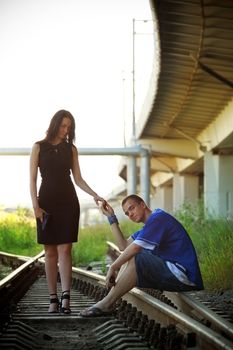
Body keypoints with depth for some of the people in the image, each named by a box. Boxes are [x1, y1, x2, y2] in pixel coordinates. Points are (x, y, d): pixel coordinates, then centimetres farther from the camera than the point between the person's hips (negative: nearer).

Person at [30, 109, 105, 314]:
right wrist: (35, 206, -9)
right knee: (50, 251, -1)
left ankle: (65, 297, -17)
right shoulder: (39, 147, 4)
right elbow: (32, 179, 0)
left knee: (65, 249, -8)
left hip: (68, 201, 1)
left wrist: (95, 195, -4)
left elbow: (78, 179, 10)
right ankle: (53, 299, 1)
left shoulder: (71, 149, 10)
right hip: (47, 201, -1)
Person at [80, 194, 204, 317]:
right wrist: (111, 217, 16)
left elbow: (135, 247, -18)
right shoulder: (150, 225, 21)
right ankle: (110, 301, -4)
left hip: (182, 275, -11)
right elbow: (124, 246, 16)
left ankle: (107, 303, -14)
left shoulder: (158, 218, -11)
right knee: (127, 258, 11)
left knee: (134, 259, -22)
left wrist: (113, 267, -12)